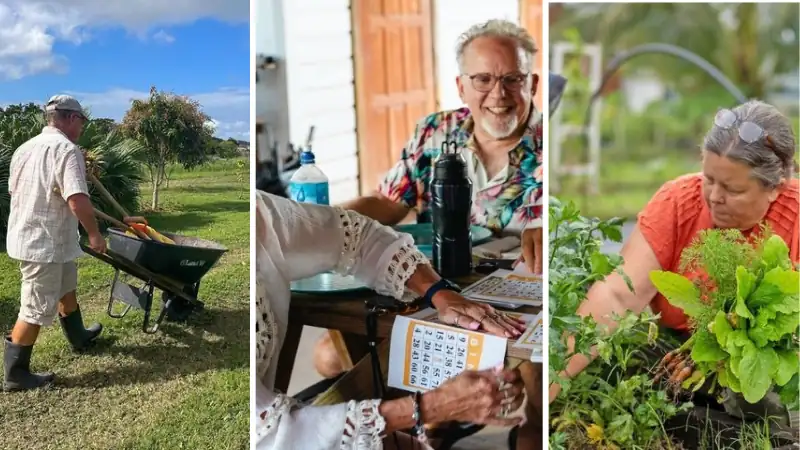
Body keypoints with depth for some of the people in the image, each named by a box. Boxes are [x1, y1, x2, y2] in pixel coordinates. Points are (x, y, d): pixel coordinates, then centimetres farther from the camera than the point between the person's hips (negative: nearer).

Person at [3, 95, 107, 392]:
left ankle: (78, 337, 45)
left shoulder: (25, 148, 9)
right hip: (45, 242, -10)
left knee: (66, 287, 27)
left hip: (27, 235, 10)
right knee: (36, 310, 0)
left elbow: (14, 191, 20)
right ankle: (15, 375, 9)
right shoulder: (66, 149, -19)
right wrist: (94, 234, -15)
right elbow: (78, 201, -29)